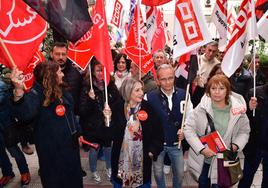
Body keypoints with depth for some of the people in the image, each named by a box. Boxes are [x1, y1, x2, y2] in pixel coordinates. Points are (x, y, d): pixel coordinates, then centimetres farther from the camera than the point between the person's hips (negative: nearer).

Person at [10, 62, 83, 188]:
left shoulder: (60, 90, 5)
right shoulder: (37, 93, -21)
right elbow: (25, 113, -43)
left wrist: (78, 132, 18)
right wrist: (18, 90, -60)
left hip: (69, 143, 8)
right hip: (52, 148, -7)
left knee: (73, 177, 24)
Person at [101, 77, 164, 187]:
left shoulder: (148, 108, -6)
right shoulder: (117, 109, -7)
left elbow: (158, 132, -1)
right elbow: (110, 135, -9)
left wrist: (153, 150, -9)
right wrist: (108, 120, -24)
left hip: (142, 159, 1)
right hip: (121, 158, 0)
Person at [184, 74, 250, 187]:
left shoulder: (237, 110, -9)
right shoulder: (202, 108, -14)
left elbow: (244, 132, 4)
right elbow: (188, 129, -12)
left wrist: (236, 146, -14)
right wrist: (201, 149, -19)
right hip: (202, 160, 0)